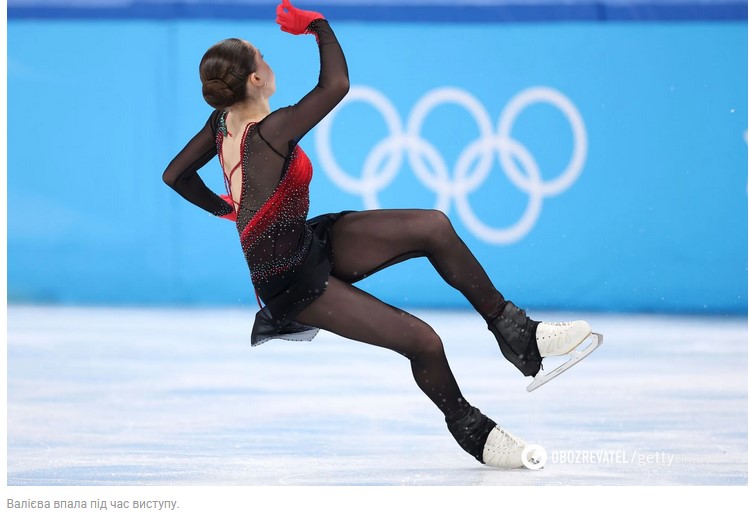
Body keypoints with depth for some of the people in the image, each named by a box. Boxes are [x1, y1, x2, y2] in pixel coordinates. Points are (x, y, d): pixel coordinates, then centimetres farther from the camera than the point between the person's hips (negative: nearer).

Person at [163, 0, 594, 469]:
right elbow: (337, 85, -25)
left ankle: (516, 332, 3)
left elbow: (175, 175, 9)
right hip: (294, 282, -9)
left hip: (313, 241, 9)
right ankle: (470, 430, 9)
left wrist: (223, 207, 21)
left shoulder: (223, 124, -4)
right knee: (422, 341, -16)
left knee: (433, 226, -7)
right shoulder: (269, 132, -30)